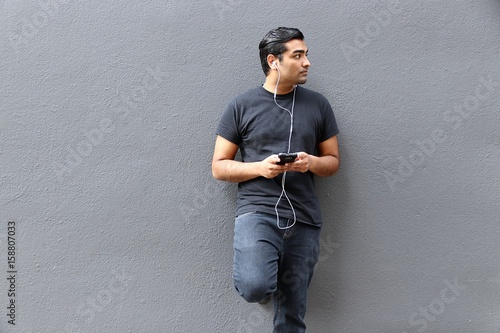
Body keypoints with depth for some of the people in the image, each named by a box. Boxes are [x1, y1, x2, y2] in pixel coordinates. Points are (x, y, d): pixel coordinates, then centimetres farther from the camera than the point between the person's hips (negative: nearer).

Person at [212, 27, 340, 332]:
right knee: (255, 287, -27)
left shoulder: (317, 104, 8)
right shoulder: (242, 106, 2)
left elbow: (333, 160, 14)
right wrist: (260, 167, -14)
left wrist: (311, 163, -9)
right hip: (257, 211, -2)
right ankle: (264, 281, 9)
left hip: (304, 218, 3)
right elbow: (219, 166, 4)